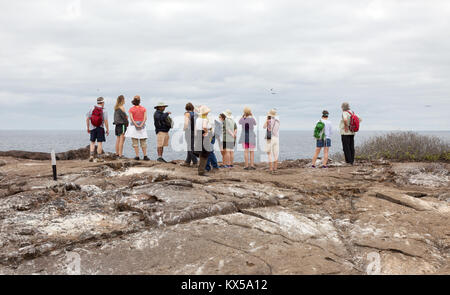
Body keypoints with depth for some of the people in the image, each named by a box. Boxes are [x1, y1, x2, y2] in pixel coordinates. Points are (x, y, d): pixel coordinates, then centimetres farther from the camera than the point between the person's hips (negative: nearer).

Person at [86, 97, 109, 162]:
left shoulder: (92, 109, 1)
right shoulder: (104, 110, -8)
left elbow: (87, 118, 2)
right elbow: (106, 121, -12)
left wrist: (88, 128, 12)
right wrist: (107, 130, -4)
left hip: (92, 128, 3)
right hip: (100, 128, -3)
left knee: (92, 142, 13)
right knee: (100, 143, 1)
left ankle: (91, 155, 1)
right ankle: (99, 158, 3)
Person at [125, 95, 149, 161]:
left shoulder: (131, 109, 0)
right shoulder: (143, 109, 4)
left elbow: (131, 118, -11)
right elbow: (145, 118, -6)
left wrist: (136, 125, -13)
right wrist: (141, 125, -12)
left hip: (134, 126, -1)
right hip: (142, 127, 1)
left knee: (135, 143, 1)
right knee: (143, 143, 6)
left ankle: (137, 156, -4)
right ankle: (145, 156, 1)